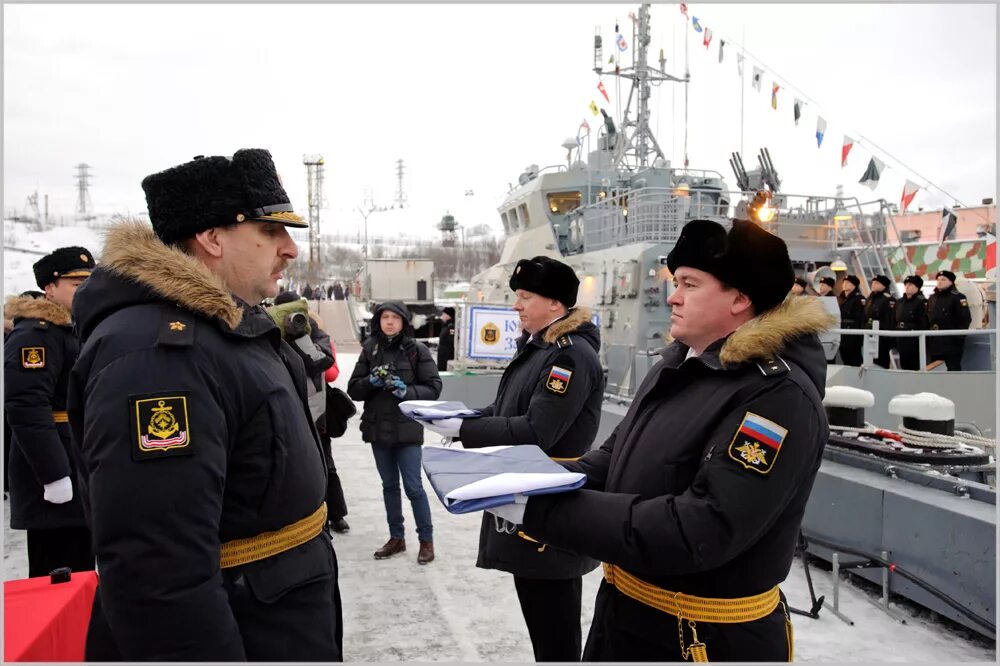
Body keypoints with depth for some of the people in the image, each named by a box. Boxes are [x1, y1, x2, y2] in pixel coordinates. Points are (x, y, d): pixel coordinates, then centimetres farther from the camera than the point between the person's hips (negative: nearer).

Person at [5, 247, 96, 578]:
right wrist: (55, 476, -26)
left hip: (85, 482, 10)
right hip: (57, 485, -10)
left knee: (82, 569, 18)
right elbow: (25, 407, -24)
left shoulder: (82, 332, 18)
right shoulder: (35, 334, -13)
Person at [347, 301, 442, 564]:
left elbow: (434, 388, -7)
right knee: (389, 485, 15)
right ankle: (397, 537, 29)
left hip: (407, 429, -4)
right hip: (378, 428, 4)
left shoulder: (417, 350, -5)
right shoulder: (370, 350, 3)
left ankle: (426, 540, 16)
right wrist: (371, 381, -16)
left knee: (413, 486, -1)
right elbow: (353, 389, 3)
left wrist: (407, 391, -22)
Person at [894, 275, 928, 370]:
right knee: (904, 366, 10)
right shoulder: (899, 302, 14)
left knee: (915, 368, -4)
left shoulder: (922, 302, -7)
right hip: (901, 341, 7)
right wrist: (895, 339, 11)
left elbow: (925, 324, -13)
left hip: (915, 342, -6)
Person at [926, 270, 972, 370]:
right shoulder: (932, 298, 14)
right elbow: (927, 319, 15)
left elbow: (966, 319, -12)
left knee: (953, 369, -4)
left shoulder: (958, 297, -6)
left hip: (952, 342, -7)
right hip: (934, 342, 7)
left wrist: (958, 337, -15)